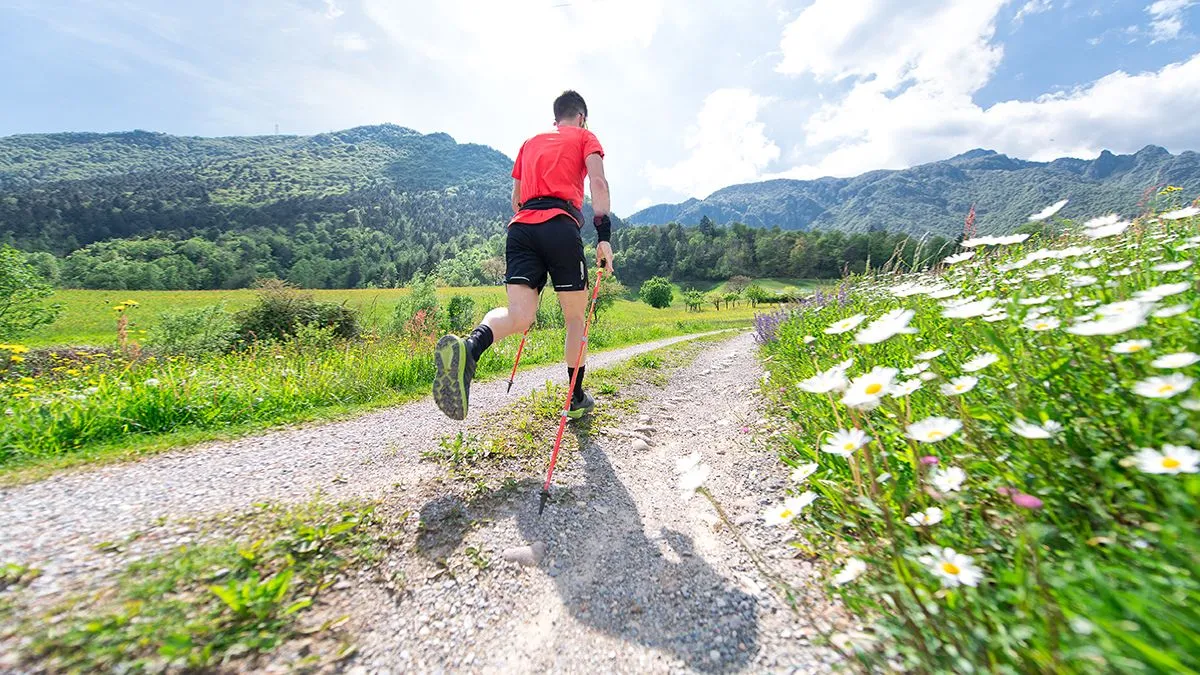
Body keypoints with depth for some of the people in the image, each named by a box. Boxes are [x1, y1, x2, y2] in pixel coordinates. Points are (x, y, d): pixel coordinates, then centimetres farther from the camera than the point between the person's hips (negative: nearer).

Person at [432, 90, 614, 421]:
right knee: (575, 317, 9)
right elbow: (598, 182, -1)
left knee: (519, 315, -11)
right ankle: (577, 399, 17)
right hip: (561, 226, -4)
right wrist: (604, 234, -7)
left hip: (521, 227, 4)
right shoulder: (585, 137, 19)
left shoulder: (530, 142, 33)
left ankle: (468, 347, -44)